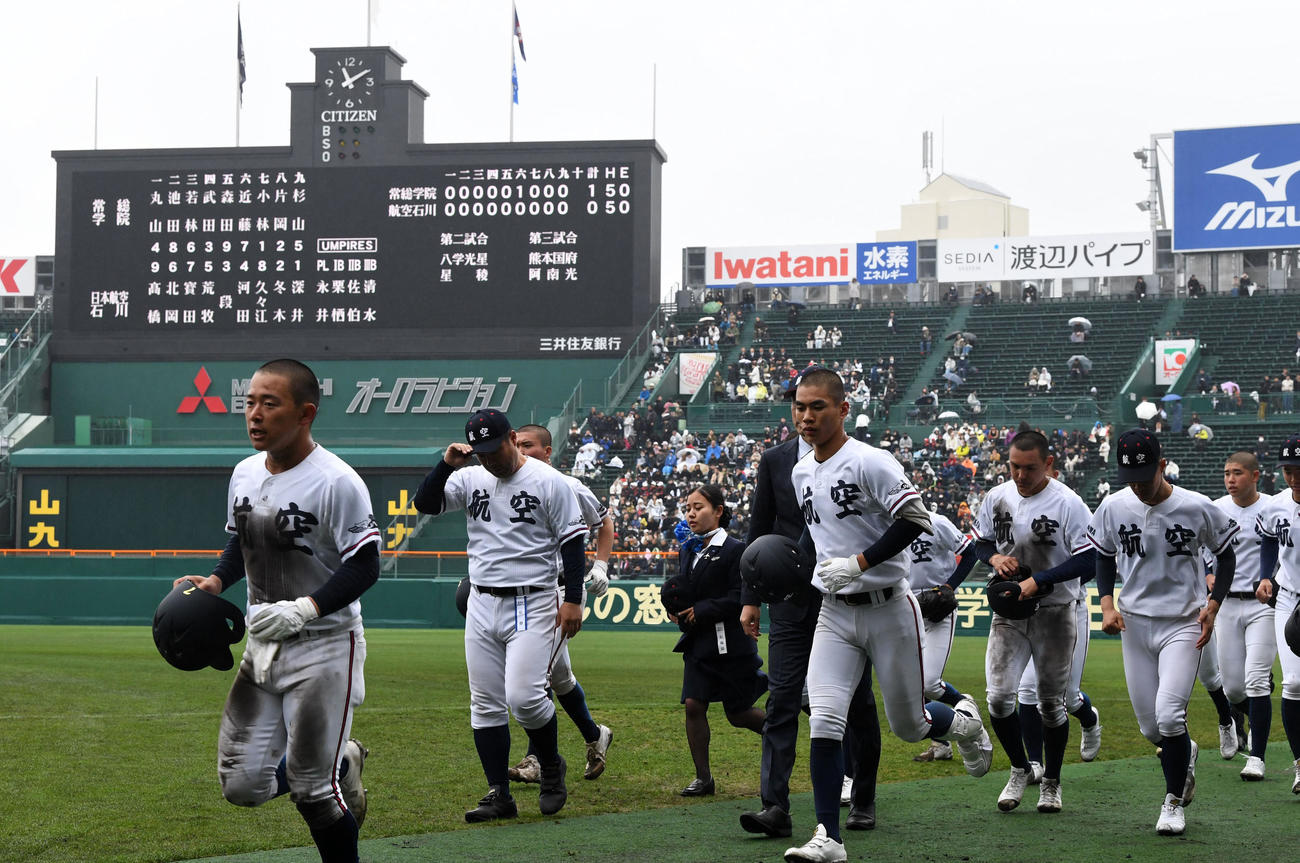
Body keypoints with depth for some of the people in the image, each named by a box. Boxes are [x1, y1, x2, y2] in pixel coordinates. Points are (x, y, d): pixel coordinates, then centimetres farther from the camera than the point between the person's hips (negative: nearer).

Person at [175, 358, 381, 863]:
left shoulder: (336, 482, -17)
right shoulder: (244, 474, 6)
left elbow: (364, 568, -15)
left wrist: (304, 609, -26)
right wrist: (214, 582, 2)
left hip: (324, 648, -7)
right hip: (262, 648, 7)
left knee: (313, 789, -6)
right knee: (242, 784, 5)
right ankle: (342, 763, 30)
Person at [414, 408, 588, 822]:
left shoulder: (548, 481, -5)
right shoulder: (469, 479, 8)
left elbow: (573, 541, -5)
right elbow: (425, 503, 2)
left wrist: (573, 599, -11)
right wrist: (447, 464, -12)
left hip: (532, 604, -5)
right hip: (481, 605, 6)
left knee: (523, 696, -17)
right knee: (485, 705, 4)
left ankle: (552, 767, 10)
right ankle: (499, 795, 11)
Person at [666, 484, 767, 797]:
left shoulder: (735, 550, -10)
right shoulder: (687, 551, 11)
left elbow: (741, 598, -17)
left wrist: (701, 611, -18)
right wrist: (674, 607, -5)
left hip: (730, 645, -6)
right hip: (698, 643, 6)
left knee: (738, 713, 3)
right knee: (693, 705, -4)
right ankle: (703, 777, 5)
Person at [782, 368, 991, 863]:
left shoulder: (870, 463, -15)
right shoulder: (800, 473, 8)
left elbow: (915, 520, -21)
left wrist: (859, 562, -24)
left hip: (888, 609, -5)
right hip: (834, 615, 5)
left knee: (908, 727, 9)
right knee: (824, 723, -11)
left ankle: (961, 721, 44)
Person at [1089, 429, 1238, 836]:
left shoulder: (1198, 508, -11)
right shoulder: (1113, 507, -4)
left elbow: (1226, 556, 4)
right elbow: (1104, 556, 13)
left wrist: (1212, 606, -7)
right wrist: (1107, 604, 0)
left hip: (1183, 624, -3)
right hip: (1134, 623, 3)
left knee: (1169, 715, -17)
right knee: (1149, 727, 7)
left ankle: (1174, 801, 2)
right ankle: (1185, 753, 42)